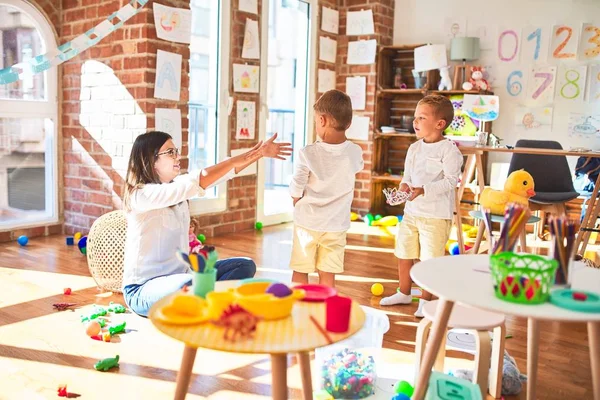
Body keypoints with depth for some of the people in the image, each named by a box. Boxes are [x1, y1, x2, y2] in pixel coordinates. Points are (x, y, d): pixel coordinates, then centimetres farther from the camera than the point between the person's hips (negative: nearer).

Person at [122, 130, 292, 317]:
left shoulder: (177, 185, 5)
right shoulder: (140, 194, -19)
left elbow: (223, 172, 2)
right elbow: (195, 182, -31)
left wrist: (261, 152, -5)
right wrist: (241, 158, -26)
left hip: (180, 274, 9)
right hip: (143, 289, -9)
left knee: (245, 266, 3)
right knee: (190, 284, -40)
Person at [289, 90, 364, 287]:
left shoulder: (308, 154, -17)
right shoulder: (355, 153, -7)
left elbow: (295, 191, -10)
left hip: (307, 222, -2)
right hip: (336, 224, 3)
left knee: (300, 273, 11)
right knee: (327, 276, 10)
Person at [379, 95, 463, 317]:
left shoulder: (448, 150, -11)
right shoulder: (414, 149, 10)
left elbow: (450, 180, -18)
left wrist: (424, 190, -27)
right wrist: (404, 185, -7)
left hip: (437, 215, -7)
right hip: (411, 211, 7)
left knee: (429, 259, 0)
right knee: (403, 254, 15)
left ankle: (426, 299, 17)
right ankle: (404, 293, 33)